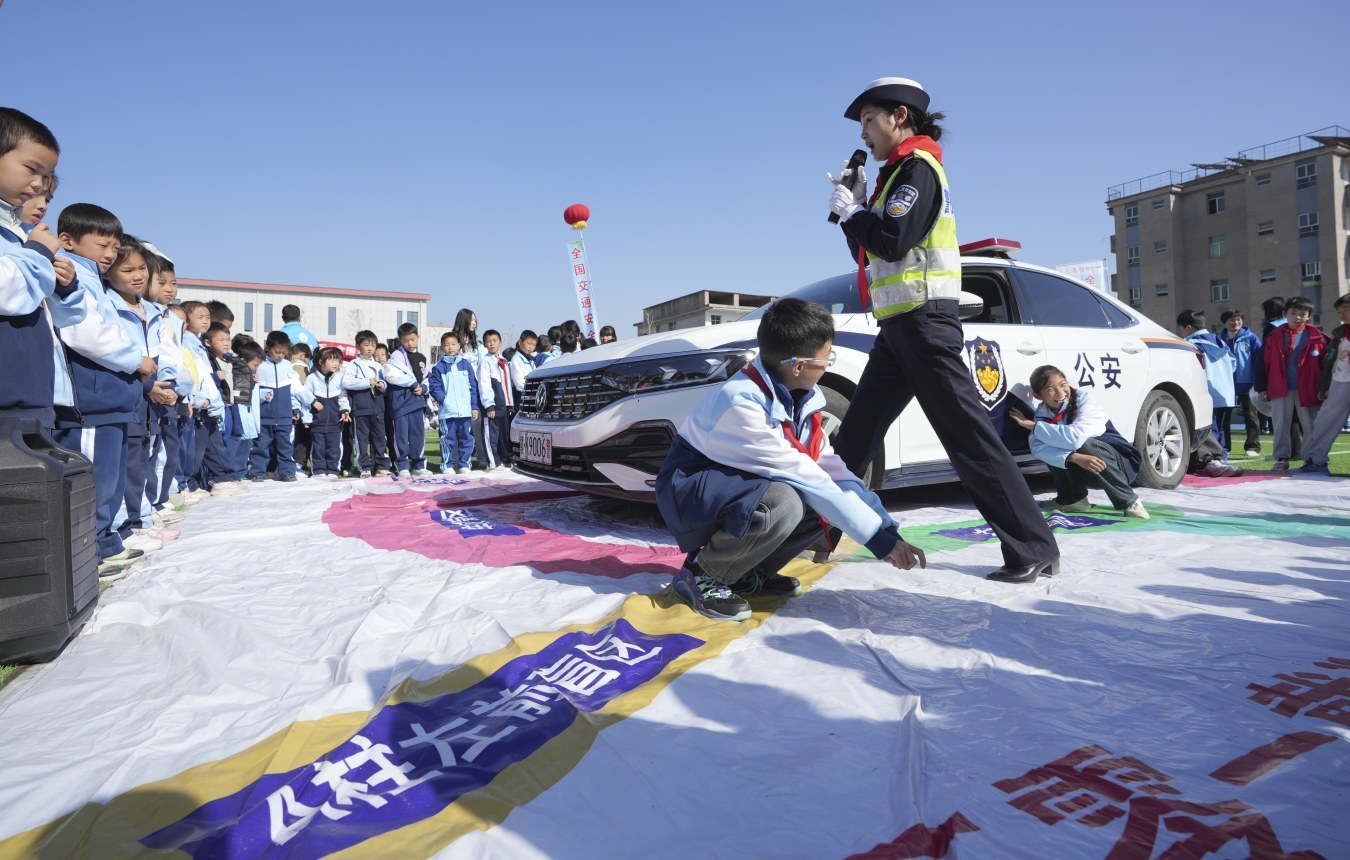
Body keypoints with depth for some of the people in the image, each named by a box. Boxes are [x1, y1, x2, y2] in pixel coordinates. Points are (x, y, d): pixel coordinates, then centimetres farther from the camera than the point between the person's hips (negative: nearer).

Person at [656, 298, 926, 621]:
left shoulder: (799, 399, -4)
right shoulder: (742, 403, -30)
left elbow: (829, 467, -4)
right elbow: (804, 476, -30)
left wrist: (888, 530, -13)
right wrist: (878, 536, -26)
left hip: (737, 485, 9)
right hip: (689, 491, -8)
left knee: (826, 502, -9)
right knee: (781, 503, -34)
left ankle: (747, 573, 6)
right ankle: (701, 574, -11)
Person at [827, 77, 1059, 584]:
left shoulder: (918, 167, -5)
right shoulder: (897, 175, 24)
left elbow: (892, 241, -20)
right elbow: (871, 252, 22)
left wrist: (848, 210, -4)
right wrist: (855, 207, 10)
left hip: (924, 322, -10)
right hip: (898, 327, 10)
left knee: (968, 437, -11)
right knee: (855, 436, 11)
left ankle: (1034, 549, -5)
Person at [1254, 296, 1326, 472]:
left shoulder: (1316, 337, 2)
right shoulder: (1274, 336, 4)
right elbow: (1263, 363, 5)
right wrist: (1261, 387, 1)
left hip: (1307, 390, -1)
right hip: (1280, 390, 1)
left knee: (1311, 426, 6)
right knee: (1280, 425, 4)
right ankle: (1282, 458, 10)